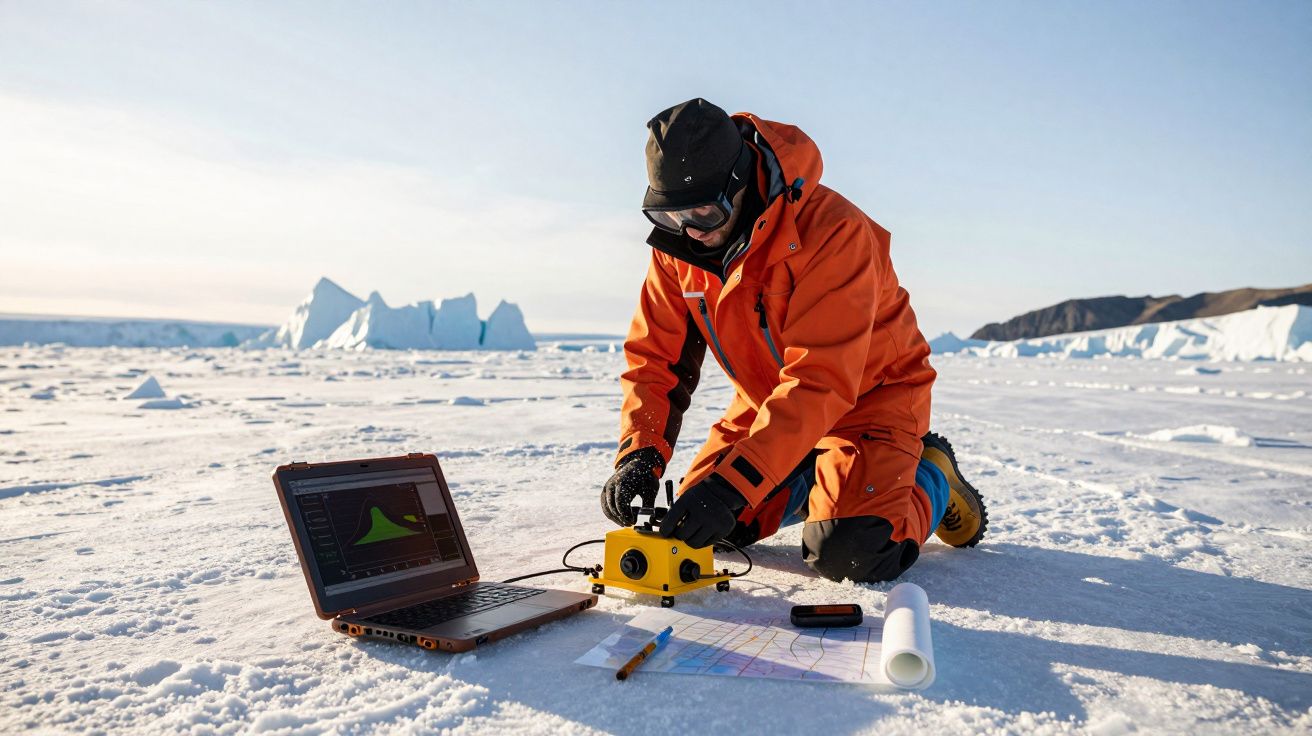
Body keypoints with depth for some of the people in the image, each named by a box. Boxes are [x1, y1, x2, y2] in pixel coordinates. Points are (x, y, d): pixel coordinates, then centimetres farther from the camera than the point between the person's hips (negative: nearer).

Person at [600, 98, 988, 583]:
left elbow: (819, 381, -38)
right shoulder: (676, 246, -12)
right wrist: (640, 455, -28)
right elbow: (654, 357, -11)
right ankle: (819, 479, 24)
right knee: (700, 526, 1)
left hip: (867, 393, -6)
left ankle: (930, 476, 10)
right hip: (767, 400, 6)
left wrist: (732, 483, -44)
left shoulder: (832, 231, -33)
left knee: (849, 553, -23)